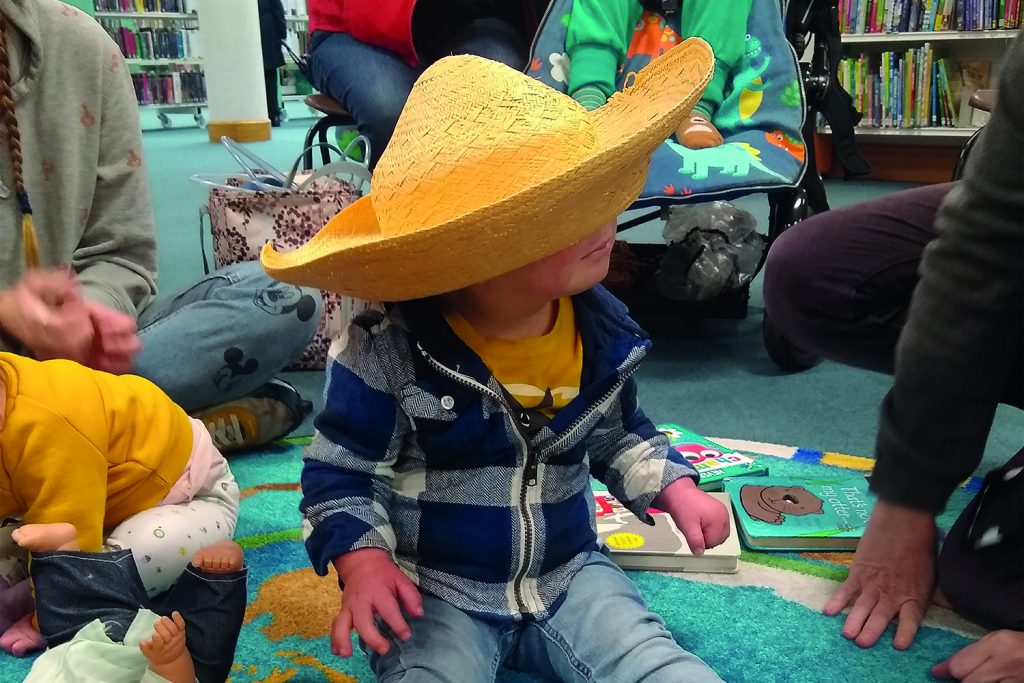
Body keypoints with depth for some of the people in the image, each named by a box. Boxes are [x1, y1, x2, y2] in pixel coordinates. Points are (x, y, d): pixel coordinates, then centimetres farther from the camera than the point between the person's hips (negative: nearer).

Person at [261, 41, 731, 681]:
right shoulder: (386, 357, -20)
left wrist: (675, 489, 0)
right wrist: (363, 561, -22)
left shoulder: (605, 330, -5)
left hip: (569, 572, 3)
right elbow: (338, 474, -8)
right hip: (433, 591, -3)